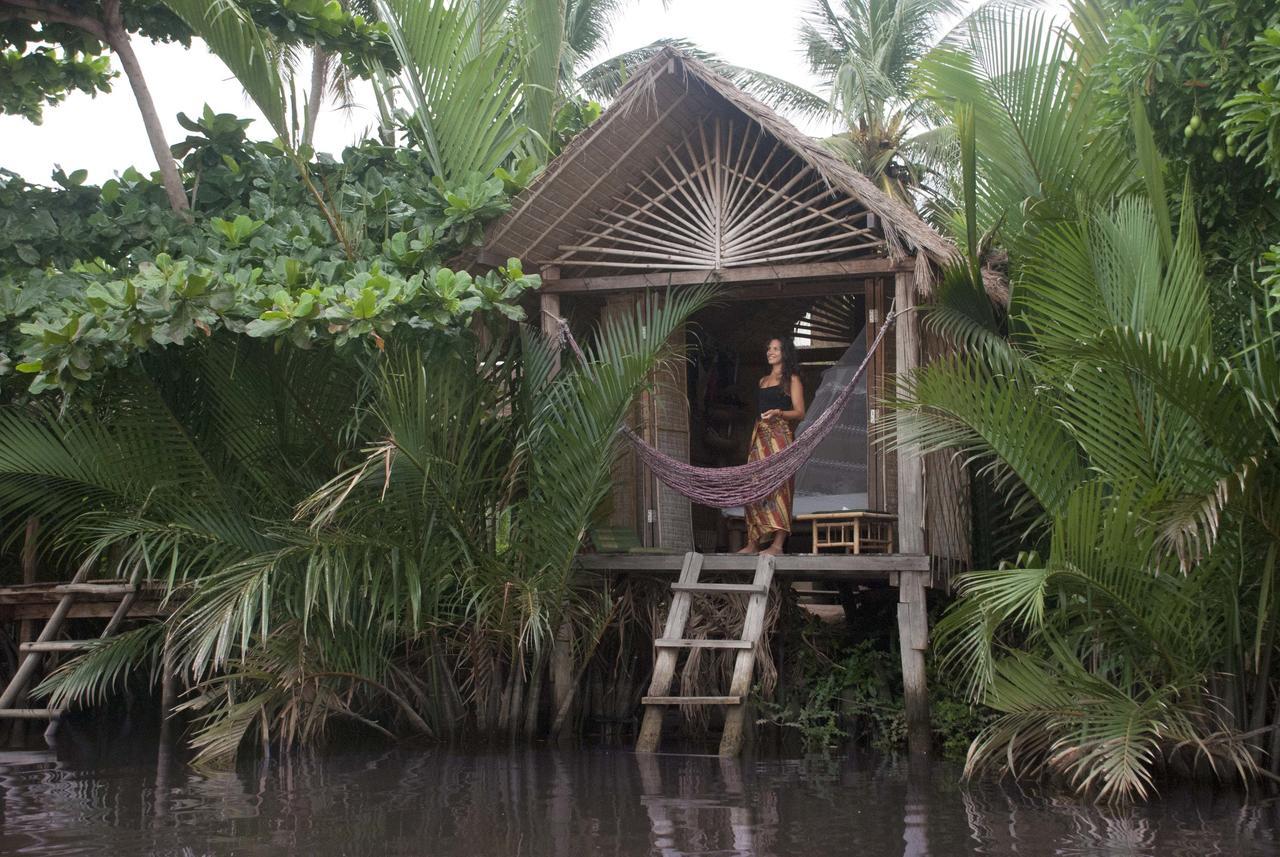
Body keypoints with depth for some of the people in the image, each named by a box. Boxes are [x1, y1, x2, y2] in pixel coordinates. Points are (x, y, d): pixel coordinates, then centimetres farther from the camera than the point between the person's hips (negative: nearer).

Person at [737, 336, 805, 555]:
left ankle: (777, 544, -17)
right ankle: (753, 543, 2)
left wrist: (778, 412, -20)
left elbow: (800, 413, -4)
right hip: (760, 435, 7)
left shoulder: (791, 380, 2)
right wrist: (754, 436, 16)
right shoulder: (763, 381, 21)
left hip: (779, 434, -7)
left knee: (778, 486, -12)